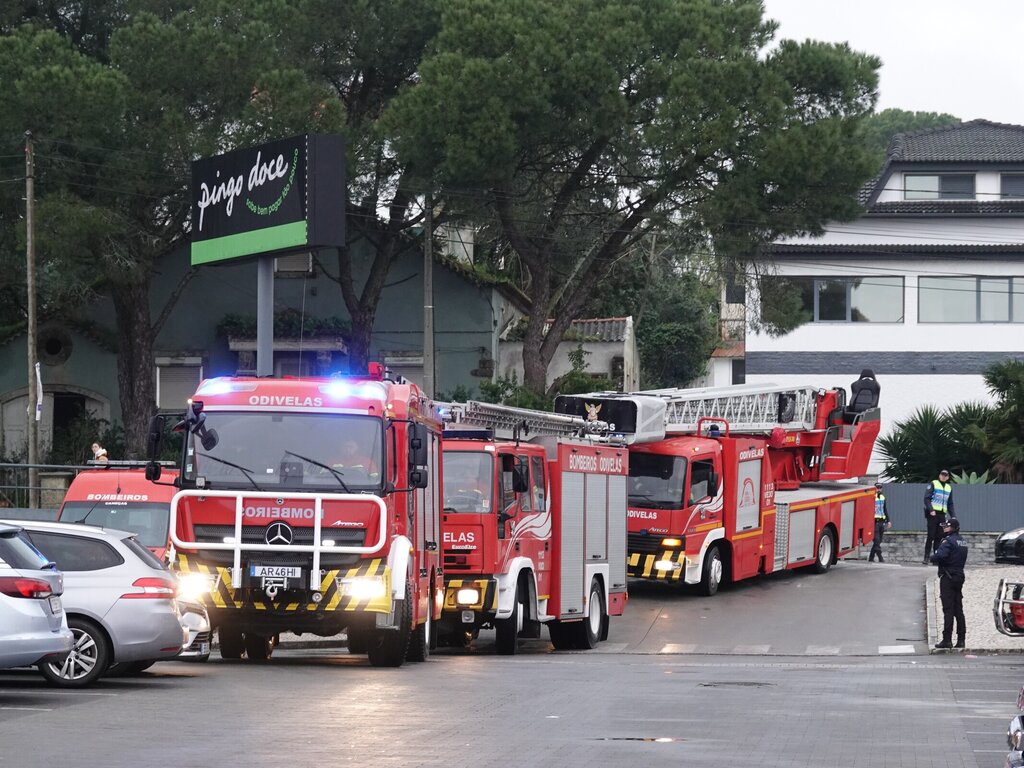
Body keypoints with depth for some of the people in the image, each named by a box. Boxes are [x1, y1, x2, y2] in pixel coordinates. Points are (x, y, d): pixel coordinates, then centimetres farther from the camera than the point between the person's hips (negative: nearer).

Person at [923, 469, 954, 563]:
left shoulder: (949, 488, 17)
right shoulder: (933, 484, 1)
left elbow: (950, 504, 22)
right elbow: (927, 498, -7)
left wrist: (952, 516, 12)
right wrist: (931, 510, -19)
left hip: (942, 515, 5)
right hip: (932, 514, -5)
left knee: (939, 537, 2)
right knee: (931, 536, -9)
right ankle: (926, 557, -7)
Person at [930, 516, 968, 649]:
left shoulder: (949, 541, -14)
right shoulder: (962, 541, 13)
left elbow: (939, 556, -28)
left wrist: (932, 558, -6)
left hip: (948, 577, -8)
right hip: (959, 576, 8)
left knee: (948, 609, -8)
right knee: (958, 609, 10)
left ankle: (947, 639, -9)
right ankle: (961, 639, 11)